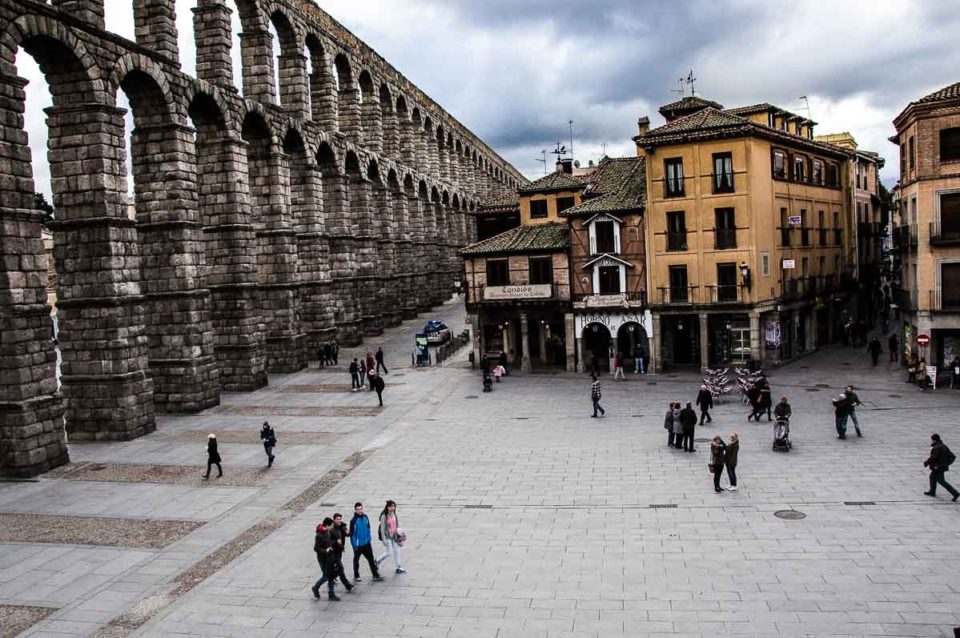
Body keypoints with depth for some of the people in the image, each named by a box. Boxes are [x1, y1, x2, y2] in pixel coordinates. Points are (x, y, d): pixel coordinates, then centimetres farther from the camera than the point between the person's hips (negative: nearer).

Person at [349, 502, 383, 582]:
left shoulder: (365, 517, -3)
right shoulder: (353, 520, -19)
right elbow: (352, 533, -14)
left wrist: (370, 539, 9)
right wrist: (354, 544, -12)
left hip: (366, 543, 4)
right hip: (358, 544, -4)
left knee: (371, 559, 7)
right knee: (356, 559, 15)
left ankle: (375, 575, 13)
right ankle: (356, 576, 31)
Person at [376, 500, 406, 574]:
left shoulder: (394, 514, 2)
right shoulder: (384, 516, -17)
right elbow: (382, 528, -15)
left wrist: (399, 532, 9)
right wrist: (384, 539, -15)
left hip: (394, 536, 6)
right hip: (387, 537, -6)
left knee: (396, 551, 9)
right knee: (389, 553, 0)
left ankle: (399, 568, 18)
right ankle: (377, 561, 25)